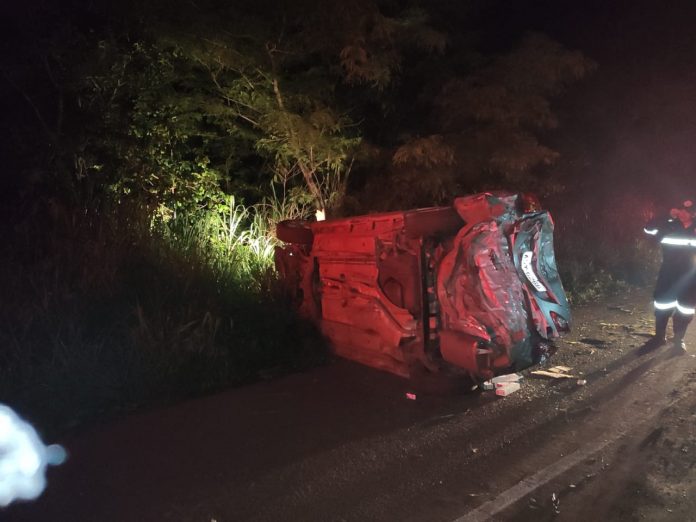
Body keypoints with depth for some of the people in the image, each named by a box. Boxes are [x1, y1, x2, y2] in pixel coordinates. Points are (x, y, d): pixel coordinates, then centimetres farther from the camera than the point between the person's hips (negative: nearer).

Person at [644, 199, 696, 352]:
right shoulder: (670, 226, -4)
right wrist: (668, 217, -20)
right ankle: (660, 336, 18)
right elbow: (649, 228, -15)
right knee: (662, 305, 2)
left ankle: (679, 339, 21)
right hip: (668, 272, -1)